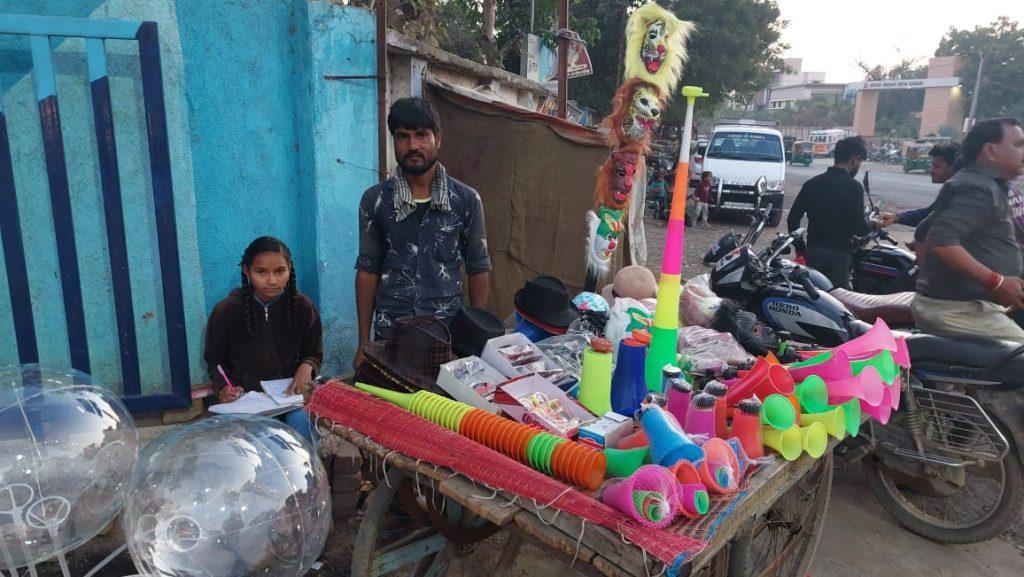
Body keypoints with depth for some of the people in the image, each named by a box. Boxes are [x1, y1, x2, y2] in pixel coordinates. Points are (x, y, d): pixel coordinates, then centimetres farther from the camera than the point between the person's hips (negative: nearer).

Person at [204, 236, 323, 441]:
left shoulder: (303, 307, -1)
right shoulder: (226, 311, -3)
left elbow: (314, 353, 10)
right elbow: (215, 361, 10)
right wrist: (224, 388, -11)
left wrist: (307, 366, -14)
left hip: (289, 391, 1)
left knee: (300, 424, -29)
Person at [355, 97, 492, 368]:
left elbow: (478, 270, 4)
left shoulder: (467, 200, -3)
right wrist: (363, 343, 2)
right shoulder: (374, 200, -1)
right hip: (390, 335, 1)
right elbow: (368, 271, 3)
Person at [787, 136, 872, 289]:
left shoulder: (812, 183, 7)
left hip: (813, 251, 6)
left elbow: (793, 217, 6)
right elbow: (858, 227, -12)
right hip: (839, 253, -6)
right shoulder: (853, 187, -11)